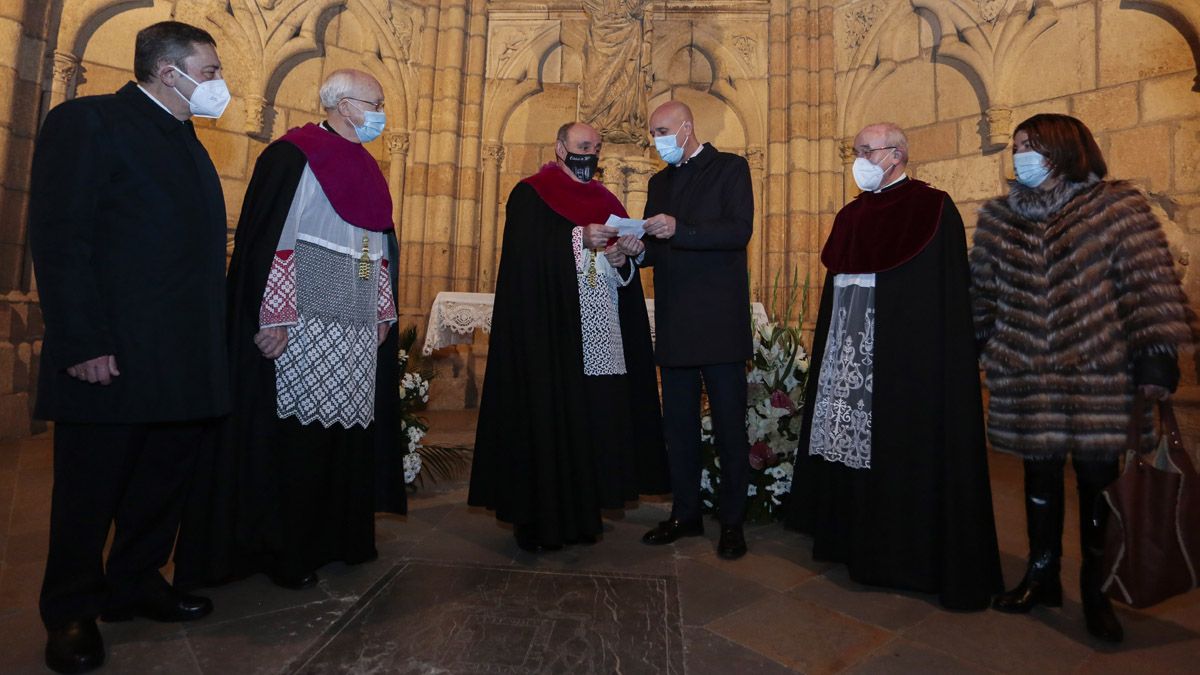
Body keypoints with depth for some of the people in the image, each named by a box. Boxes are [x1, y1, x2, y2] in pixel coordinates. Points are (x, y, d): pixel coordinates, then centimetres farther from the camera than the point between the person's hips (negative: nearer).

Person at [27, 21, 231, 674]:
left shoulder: (186, 141, 18)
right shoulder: (87, 121, -5)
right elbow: (59, 238, -13)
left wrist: (209, 338, 10)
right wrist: (83, 345, -18)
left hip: (183, 361, 8)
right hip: (112, 360, -7)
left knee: (165, 480, 16)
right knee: (90, 491, 7)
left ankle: (135, 584, 33)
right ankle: (72, 613, 26)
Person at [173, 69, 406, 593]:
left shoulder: (366, 169, 19)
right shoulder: (292, 156, -4)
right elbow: (269, 240, -13)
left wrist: (384, 312, 14)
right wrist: (274, 319, -19)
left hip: (359, 330, 7)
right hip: (305, 326, -7)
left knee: (349, 430, 10)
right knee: (297, 435, -1)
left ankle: (341, 536, 24)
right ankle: (287, 552, 14)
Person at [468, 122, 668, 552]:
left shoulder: (605, 201, 21)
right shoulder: (530, 195, 5)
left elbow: (624, 273, 16)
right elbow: (526, 253, -11)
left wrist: (619, 259, -6)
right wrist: (580, 239, -19)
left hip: (599, 336, 5)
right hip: (548, 329, -5)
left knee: (594, 419, 3)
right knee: (546, 417, -5)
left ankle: (581, 513, 15)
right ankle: (536, 518, 8)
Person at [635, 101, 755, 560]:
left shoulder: (730, 168, 2)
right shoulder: (660, 182, 20)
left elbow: (739, 230, -12)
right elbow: (657, 247, 17)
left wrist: (679, 231, -22)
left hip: (719, 320, -6)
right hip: (675, 323, 6)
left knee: (729, 423, 1)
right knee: (678, 422, 11)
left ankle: (732, 522, 15)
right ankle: (685, 514, 24)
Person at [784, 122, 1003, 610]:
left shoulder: (933, 209, -5)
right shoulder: (851, 216, 15)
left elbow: (949, 295, -11)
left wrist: (944, 361, -17)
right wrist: (827, 348, 13)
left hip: (908, 357, -6)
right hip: (848, 356, 7)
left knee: (905, 451, 1)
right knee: (851, 442, 11)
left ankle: (918, 554, 18)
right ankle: (855, 539, 26)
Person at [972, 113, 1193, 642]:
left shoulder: (1117, 208, -1)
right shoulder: (999, 218, 9)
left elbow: (1149, 286, -6)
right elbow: (981, 292, 12)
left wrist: (1155, 359, -14)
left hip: (1098, 378, -2)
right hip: (1025, 379, 3)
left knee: (1097, 479, 6)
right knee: (1040, 476, 12)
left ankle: (1096, 589, 25)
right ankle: (1041, 577, 28)